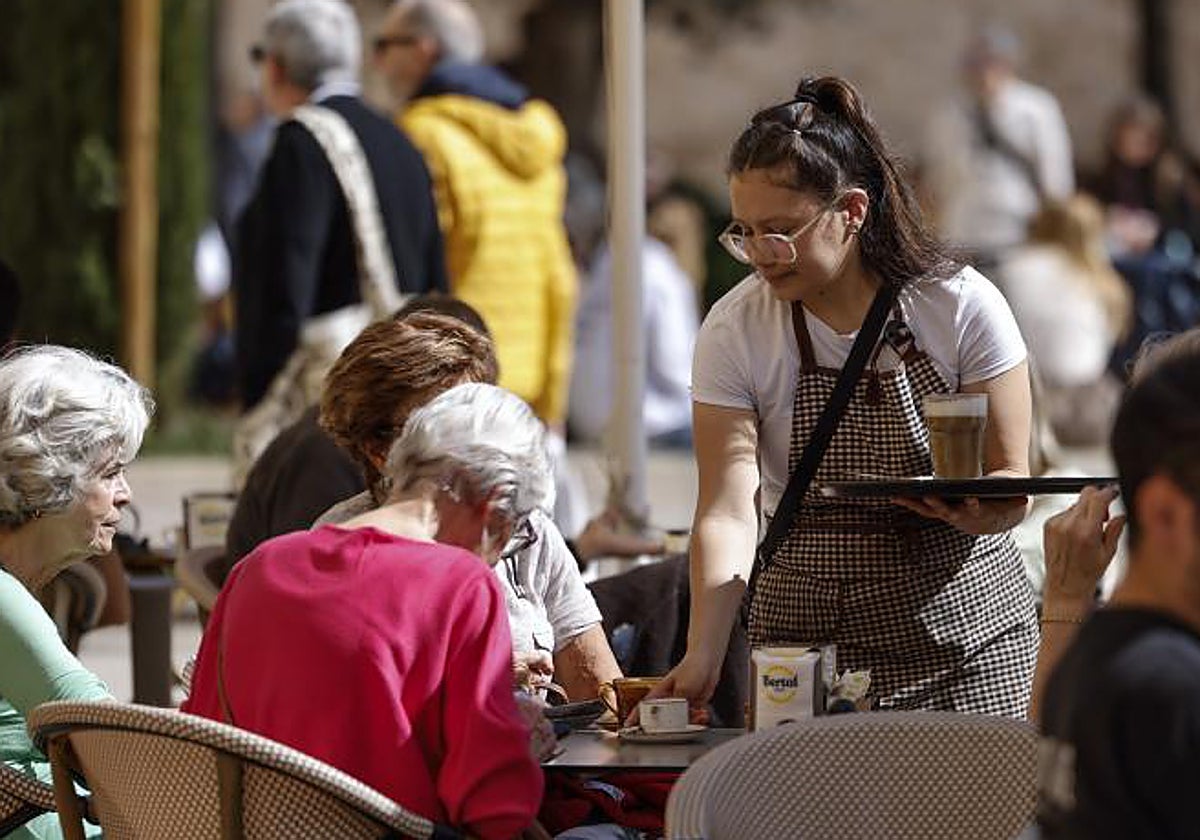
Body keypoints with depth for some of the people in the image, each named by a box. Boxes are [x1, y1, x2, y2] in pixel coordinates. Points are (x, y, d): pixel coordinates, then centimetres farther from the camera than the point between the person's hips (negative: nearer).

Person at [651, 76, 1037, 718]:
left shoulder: (962, 307, -8)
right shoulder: (734, 330, -6)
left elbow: (1010, 481, -5)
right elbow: (729, 510, -13)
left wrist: (976, 510, -29)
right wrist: (702, 658, -27)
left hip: (967, 633, -1)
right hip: (807, 635, 1)